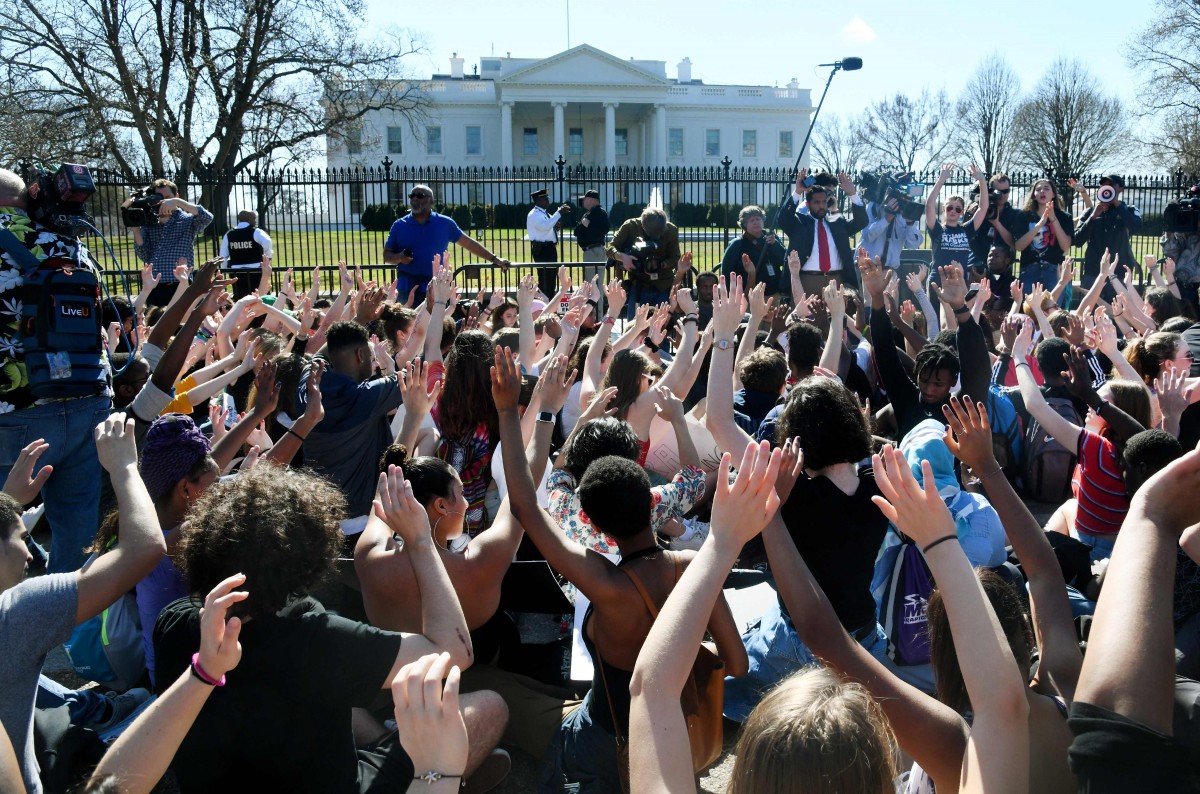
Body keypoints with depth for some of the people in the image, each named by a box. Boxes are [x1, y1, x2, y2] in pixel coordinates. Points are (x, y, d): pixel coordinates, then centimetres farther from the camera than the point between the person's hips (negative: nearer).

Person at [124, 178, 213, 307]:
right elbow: (144, 256, 6)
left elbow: (207, 218, -16)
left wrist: (178, 202, -18)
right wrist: (136, 228, -3)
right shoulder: (148, 224, 15)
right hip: (153, 288, 4)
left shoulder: (187, 220, 5)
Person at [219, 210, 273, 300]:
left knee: (239, 301, 9)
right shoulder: (256, 232, -4)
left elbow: (223, 256, 5)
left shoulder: (228, 235, 8)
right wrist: (268, 257, -9)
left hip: (237, 272, 4)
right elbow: (267, 242, -25)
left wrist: (227, 269, 17)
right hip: (255, 271, -3)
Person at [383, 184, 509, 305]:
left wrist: (494, 258, 11)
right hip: (407, 289, 0)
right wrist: (399, 257, -14)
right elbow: (387, 255, 9)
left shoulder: (445, 223, 4)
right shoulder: (399, 225, 4)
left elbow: (468, 242, 11)